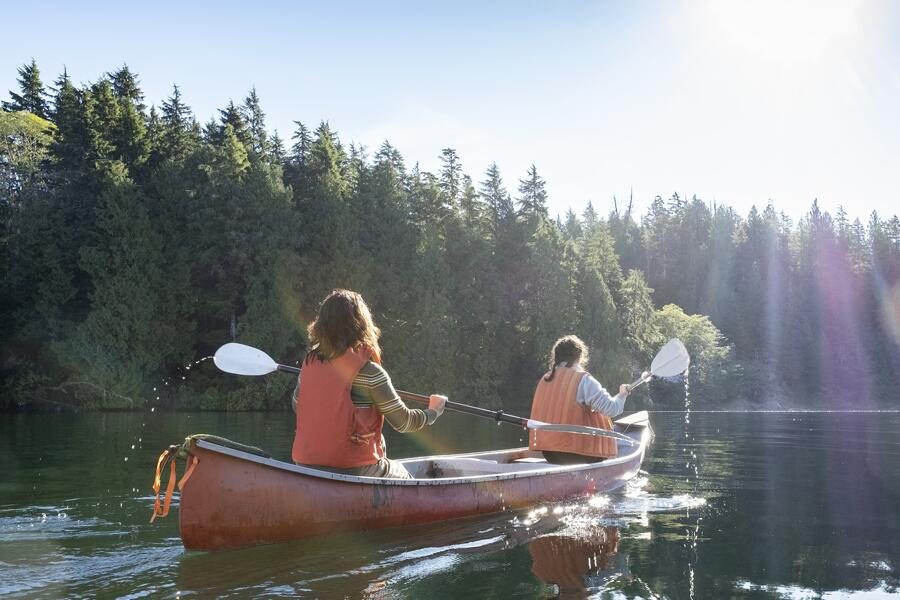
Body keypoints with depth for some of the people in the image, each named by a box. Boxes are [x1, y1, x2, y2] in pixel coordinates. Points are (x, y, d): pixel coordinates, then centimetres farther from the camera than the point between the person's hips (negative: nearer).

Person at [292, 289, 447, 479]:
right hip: (353, 469, -5)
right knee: (403, 478, 22)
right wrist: (433, 411, 8)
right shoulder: (369, 371, -17)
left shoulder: (310, 362, -2)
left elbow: (296, 406, 13)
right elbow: (403, 422, -11)